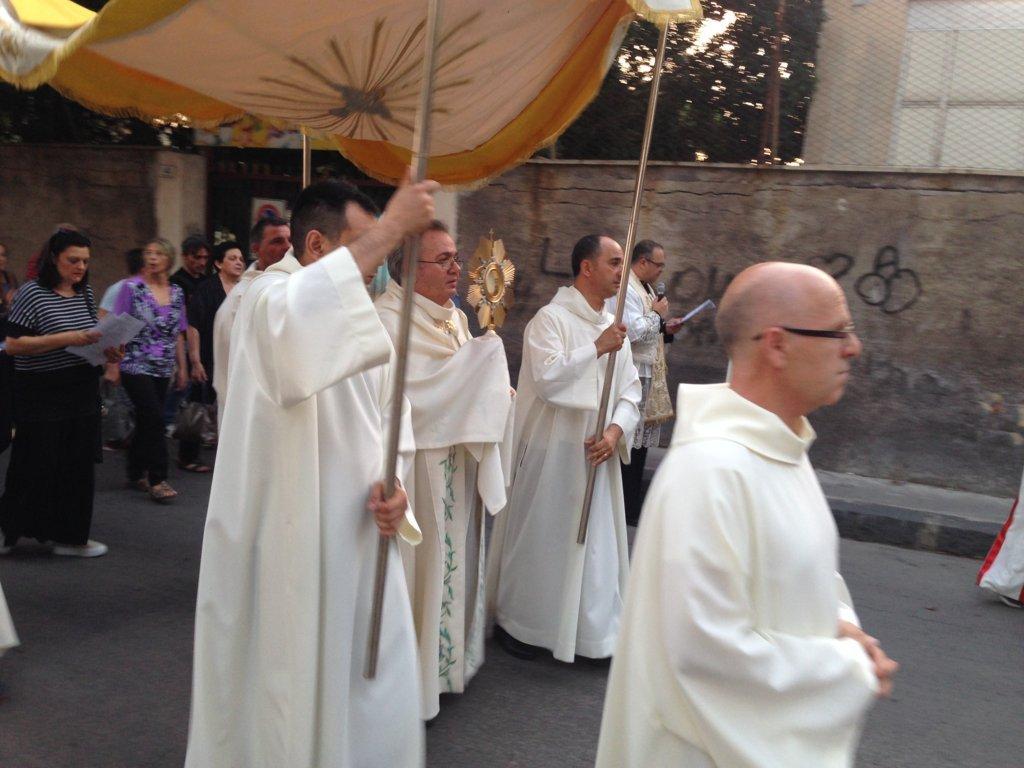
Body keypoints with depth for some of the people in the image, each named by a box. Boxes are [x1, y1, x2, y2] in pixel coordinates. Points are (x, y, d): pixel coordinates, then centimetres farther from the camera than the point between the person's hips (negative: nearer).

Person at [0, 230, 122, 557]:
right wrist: (66, 339, -22)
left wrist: (107, 350, 0)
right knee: (38, 467, 3)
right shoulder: (32, 293, -9)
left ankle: (71, 536, 20)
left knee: (79, 466, 9)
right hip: (42, 395, -6)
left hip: (83, 393, 6)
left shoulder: (86, 293, 9)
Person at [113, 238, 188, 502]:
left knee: (145, 422, 11)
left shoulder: (177, 292, 10)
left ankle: (136, 474, 24)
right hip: (136, 366, -5)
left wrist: (181, 368, 15)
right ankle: (157, 479, -5)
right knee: (154, 419, -12)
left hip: (163, 369, 5)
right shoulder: (131, 288, -4)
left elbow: (178, 333, 15)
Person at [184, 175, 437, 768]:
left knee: (378, 694, 14)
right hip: (289, 545, -7)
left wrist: (393, 485, -6)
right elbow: (296, 323, -41)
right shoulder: (272, 297, -13)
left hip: (359, 538, 7)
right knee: (291, 696, 8)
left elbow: (388, 418, 14)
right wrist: (391, 228, -42)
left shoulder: (362, 316, 12)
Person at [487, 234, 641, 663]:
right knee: (539, 538, 7)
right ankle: (514, 622, 27)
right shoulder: (551, 318, -12)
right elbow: (546, 378, -25)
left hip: (595, 454, 6)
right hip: (550, 454, -6)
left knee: (595, 541, 12)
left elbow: (630, 391, 8)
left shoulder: (613, 326, 9)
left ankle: (595, 628, 26)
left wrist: (615, 431, -9)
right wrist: (597, 348, -24)